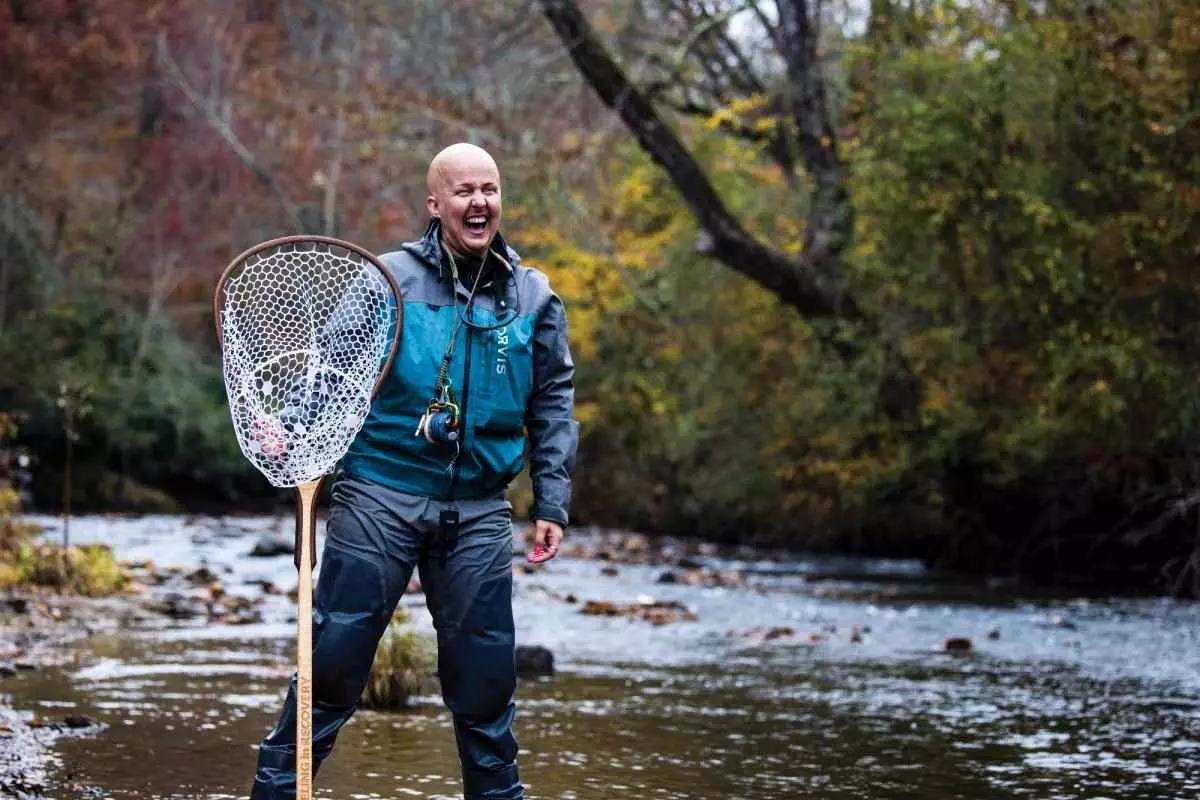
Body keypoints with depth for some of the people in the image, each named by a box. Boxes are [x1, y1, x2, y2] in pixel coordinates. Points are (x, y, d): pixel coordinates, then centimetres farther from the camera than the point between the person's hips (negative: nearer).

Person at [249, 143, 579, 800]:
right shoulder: (386, 278, -2)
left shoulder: (532, 298, 8)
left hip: (479, 511, 3)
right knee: (334, 656, -1)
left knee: (485, 673, 7)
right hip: (380, 495, -3)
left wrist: (551, 504, 6)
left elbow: (553, 405, 12)